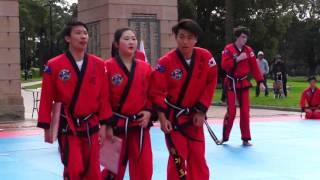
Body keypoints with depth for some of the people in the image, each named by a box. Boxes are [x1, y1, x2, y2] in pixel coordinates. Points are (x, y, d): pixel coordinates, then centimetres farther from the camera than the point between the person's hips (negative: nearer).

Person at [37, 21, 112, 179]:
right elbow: (47, 98, -4)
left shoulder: (98, 64, 1)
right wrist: (46, 127, -4)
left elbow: (103, 96, 4)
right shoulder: (54, 65, -8)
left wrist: (103, 125, 1)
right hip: (67, 127, -3)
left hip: (91, 126, 3)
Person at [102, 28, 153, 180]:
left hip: (140, 125, 4)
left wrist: (149, 111, -5)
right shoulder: (108, 67, -8)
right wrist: (107, 124, -11)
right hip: (116, 125, -4)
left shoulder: (145, 68, 5)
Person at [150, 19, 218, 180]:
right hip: (173, 116, -3)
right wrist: (162, 119, -15)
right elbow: (157, 92, -13)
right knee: (178, 158, 2)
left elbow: (210, 84, -3)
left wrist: (201, 111, -6)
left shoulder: (205, 57, -11)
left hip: (194, 115, 3)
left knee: (198, 158, 11)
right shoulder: (166, 62, -18)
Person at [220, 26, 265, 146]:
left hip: (244, 83, 4)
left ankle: (245, 139, 9)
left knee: (245, 111, 2)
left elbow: (254, 67, 3)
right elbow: (224, 65, -18)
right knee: (231, 111, -4)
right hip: (232, 84, -3)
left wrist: (260, 82, -3)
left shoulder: (248, 50, 3)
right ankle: (225, 137, 11)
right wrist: (237, 59, -24)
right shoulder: (228, 49, -8)